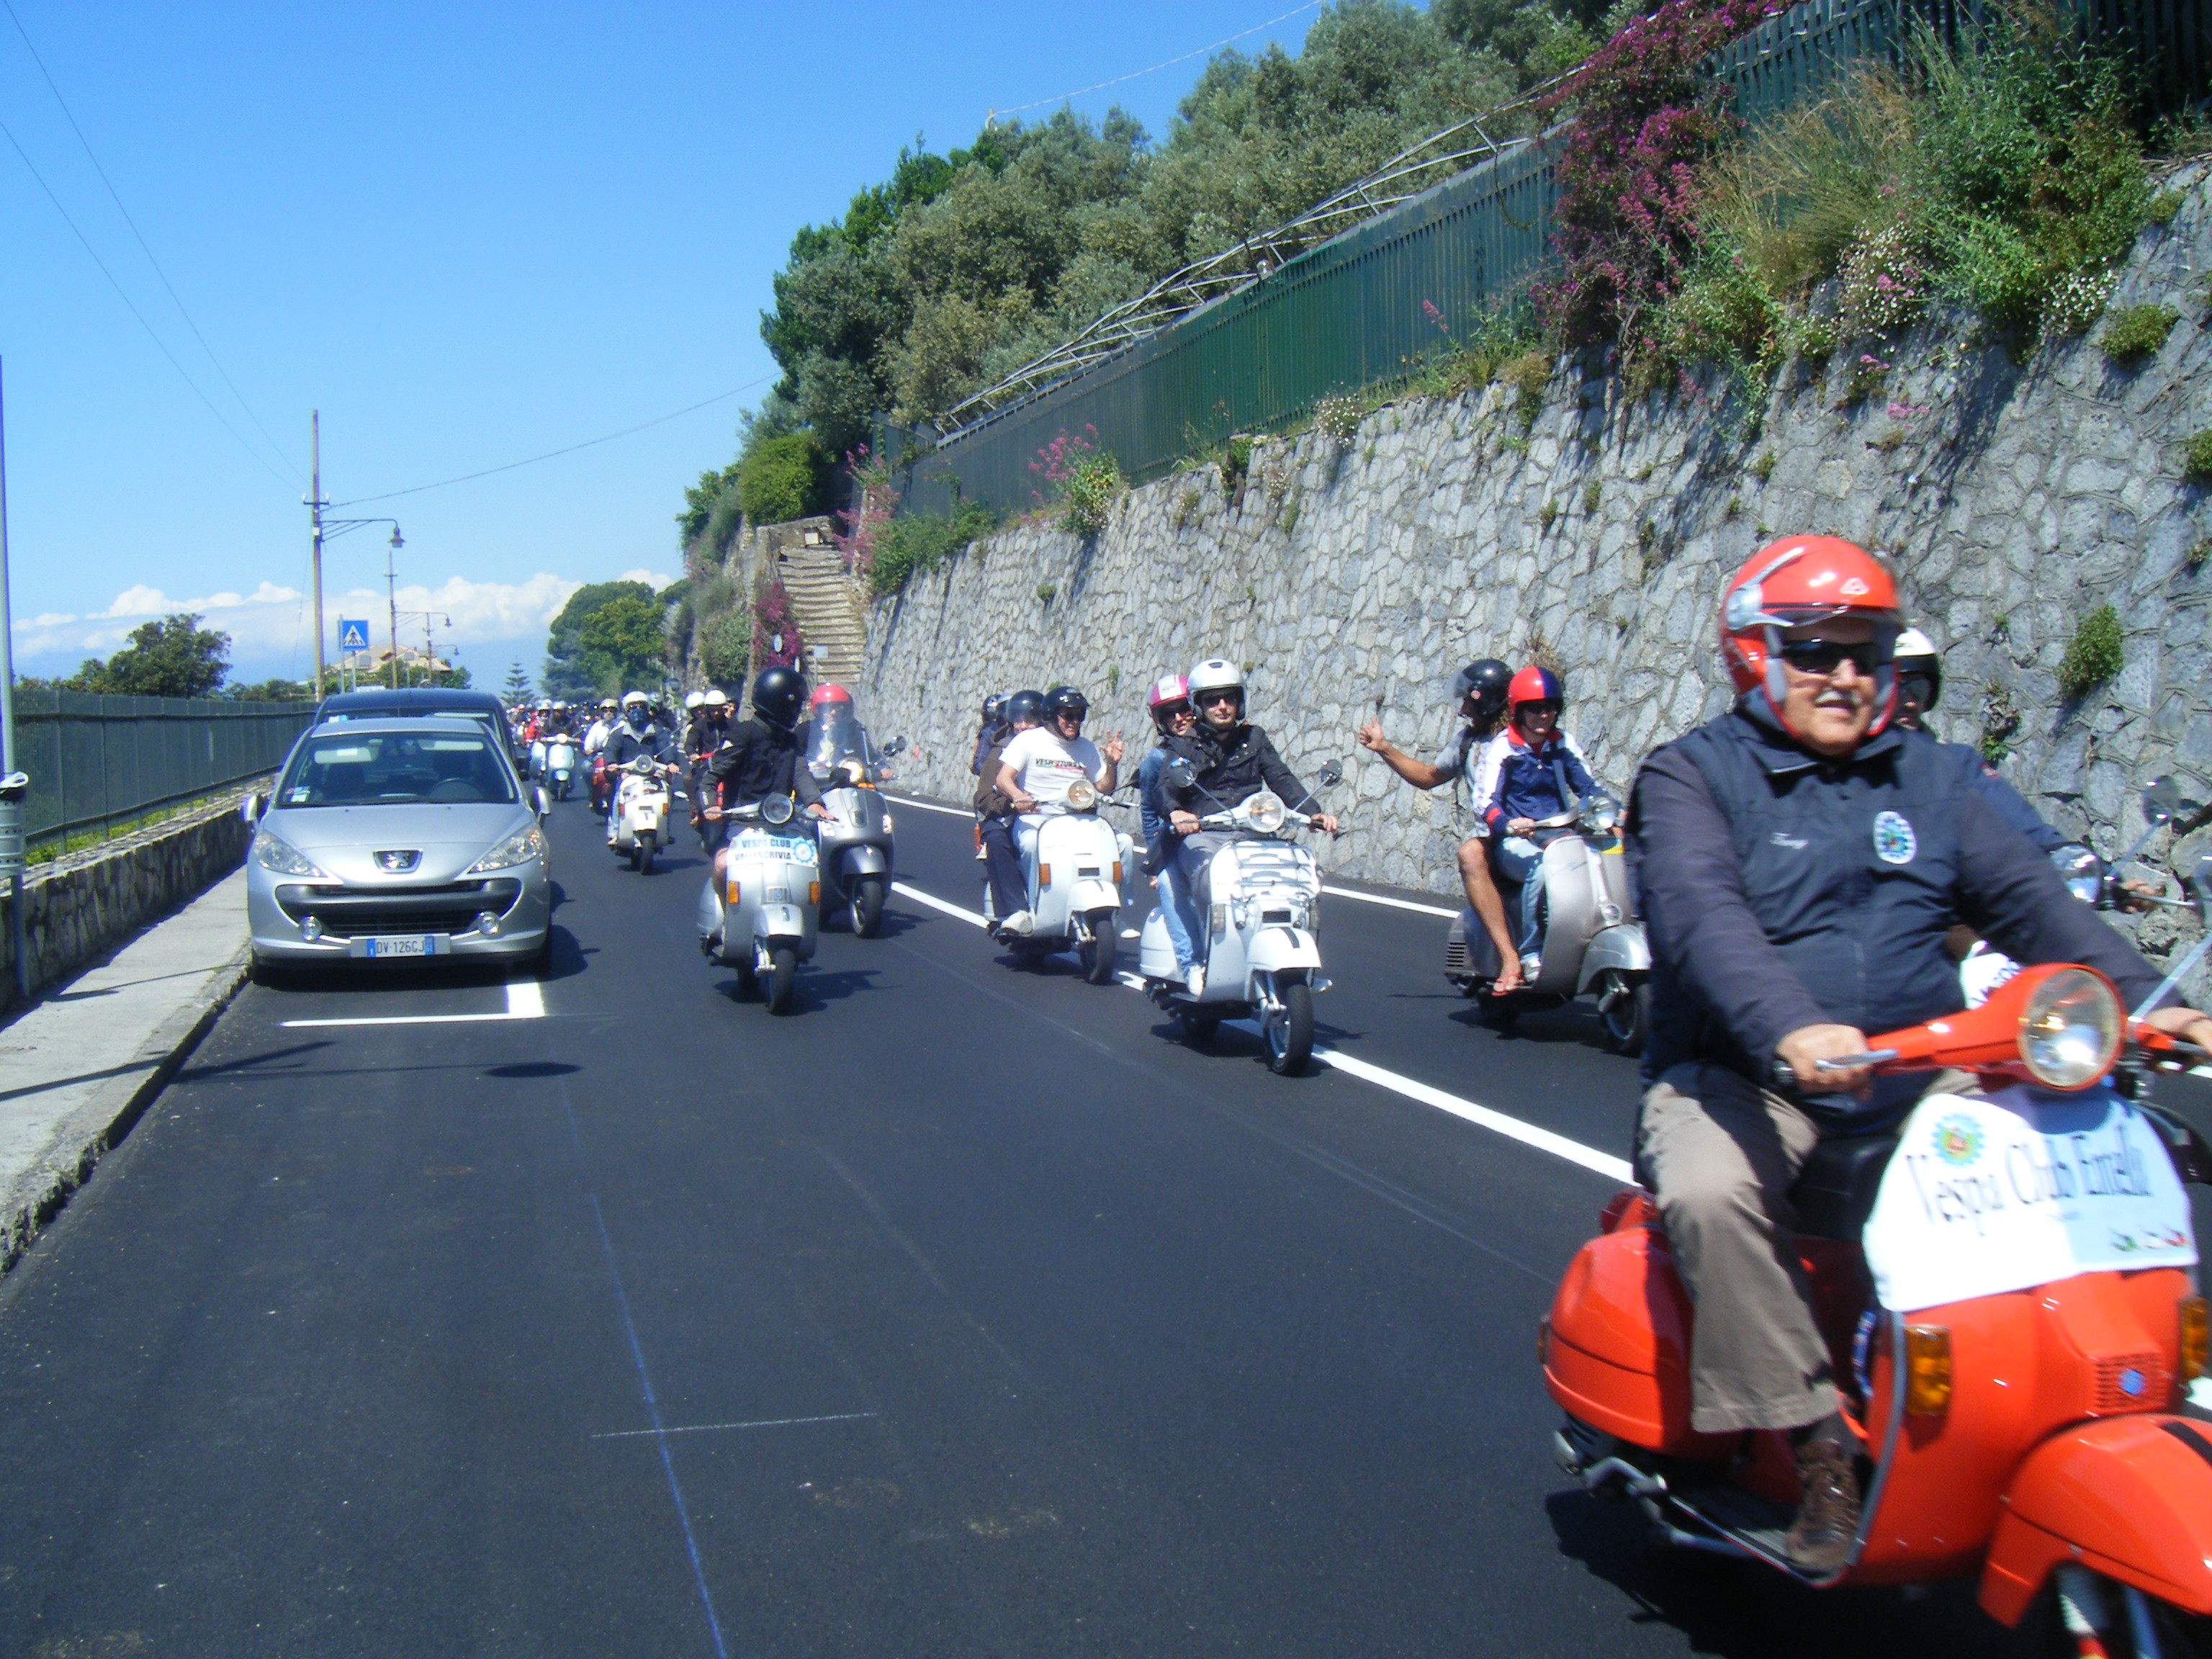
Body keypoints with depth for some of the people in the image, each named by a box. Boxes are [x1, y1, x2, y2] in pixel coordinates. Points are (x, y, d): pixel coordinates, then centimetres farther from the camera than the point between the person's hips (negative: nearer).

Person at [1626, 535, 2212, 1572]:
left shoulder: (1925, 780, 19)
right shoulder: (1690, 777, -1)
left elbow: (2023, 893, 11)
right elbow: (1703, 913, -19)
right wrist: (1789, 1028, -38)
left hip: (1919, 1080, 5)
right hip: (1746, 1081, -5)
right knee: (1710, 1193, -35)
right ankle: (1816, 1439, -23)